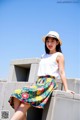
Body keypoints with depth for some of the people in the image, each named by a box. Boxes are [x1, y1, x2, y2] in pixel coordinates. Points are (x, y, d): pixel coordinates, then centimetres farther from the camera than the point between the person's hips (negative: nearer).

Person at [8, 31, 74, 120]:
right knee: (17, 97, -19)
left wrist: (66, 89, -5)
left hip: (49, 83, -6)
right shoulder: (44, 56, 27)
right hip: (39, 82, 7)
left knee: (25, 98, -29)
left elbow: (62, 72, 2)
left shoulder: (59, 55, 8)